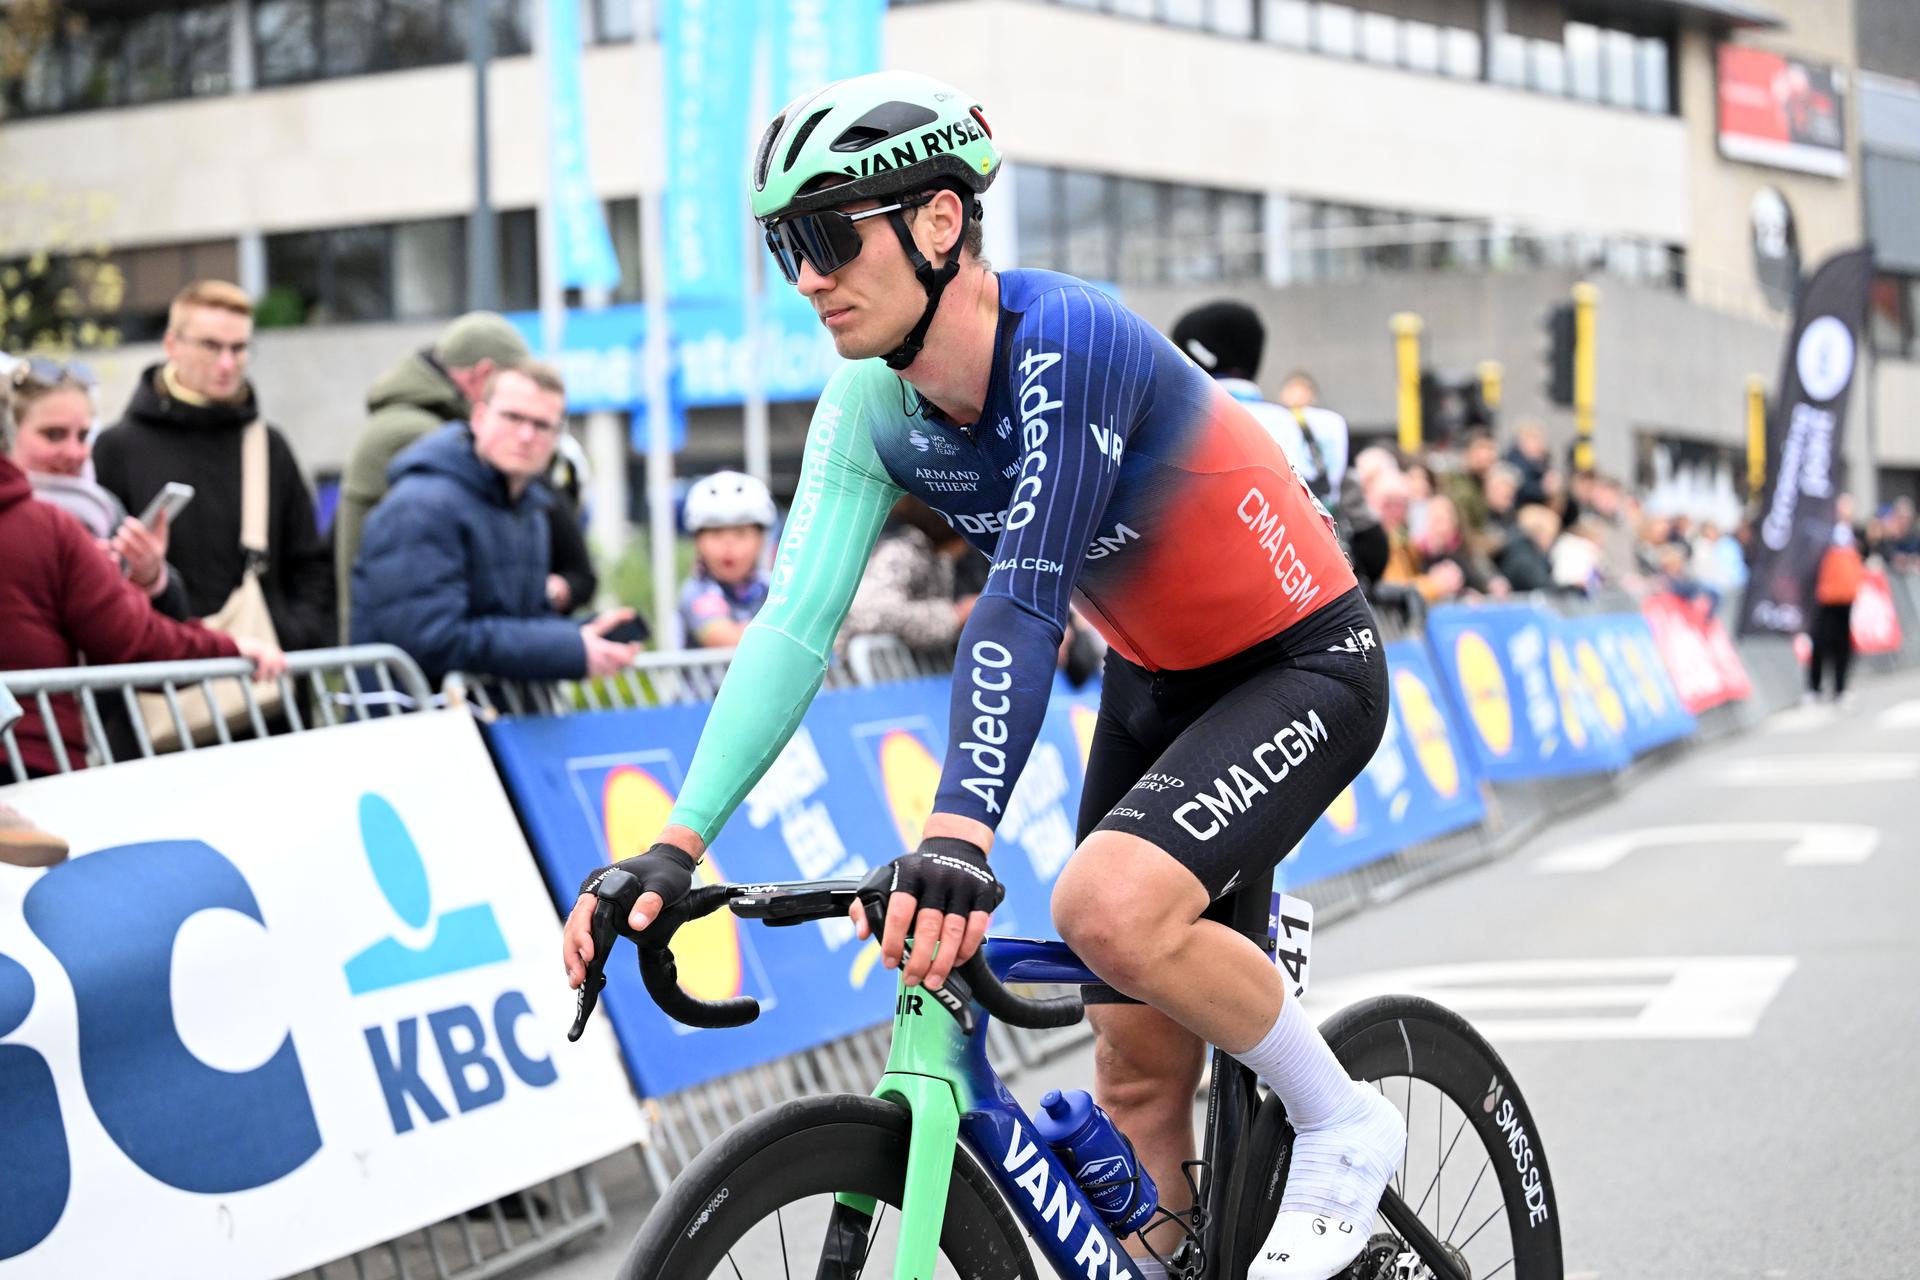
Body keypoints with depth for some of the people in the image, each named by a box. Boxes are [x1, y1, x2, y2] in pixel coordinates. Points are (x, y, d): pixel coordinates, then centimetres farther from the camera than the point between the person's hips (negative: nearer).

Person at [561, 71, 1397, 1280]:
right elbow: (796, 623, -14)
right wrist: (675, 848, -24)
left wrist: (959, 834, -49)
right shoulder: (873, 405, -9)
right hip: (1155, 680, 7)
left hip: (1302, 663, -7)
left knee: (1111, 905, -30)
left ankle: (1346, 1126, -6)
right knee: (1137, 1071, 5)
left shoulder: (1067, 339, -29)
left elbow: (1023, 602, -39)